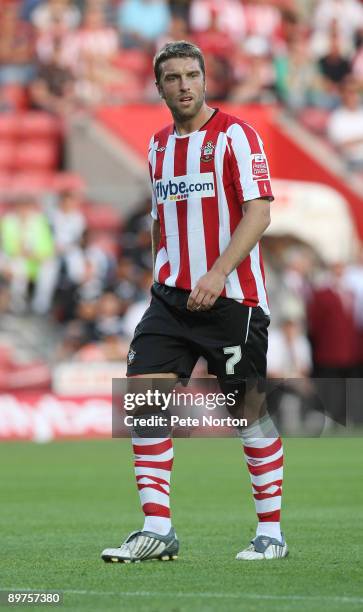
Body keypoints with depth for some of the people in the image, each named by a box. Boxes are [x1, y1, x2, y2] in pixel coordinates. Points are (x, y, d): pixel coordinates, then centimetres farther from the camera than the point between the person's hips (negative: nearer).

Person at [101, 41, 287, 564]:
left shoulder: (235, 135, -6)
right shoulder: (159, 146, 13)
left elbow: (259, 212, -14)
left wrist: (217, 273, -23)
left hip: (232, 298, -6)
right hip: (172, 296, 6)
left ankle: (271, 532, 11)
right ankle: (157, 529, -4)